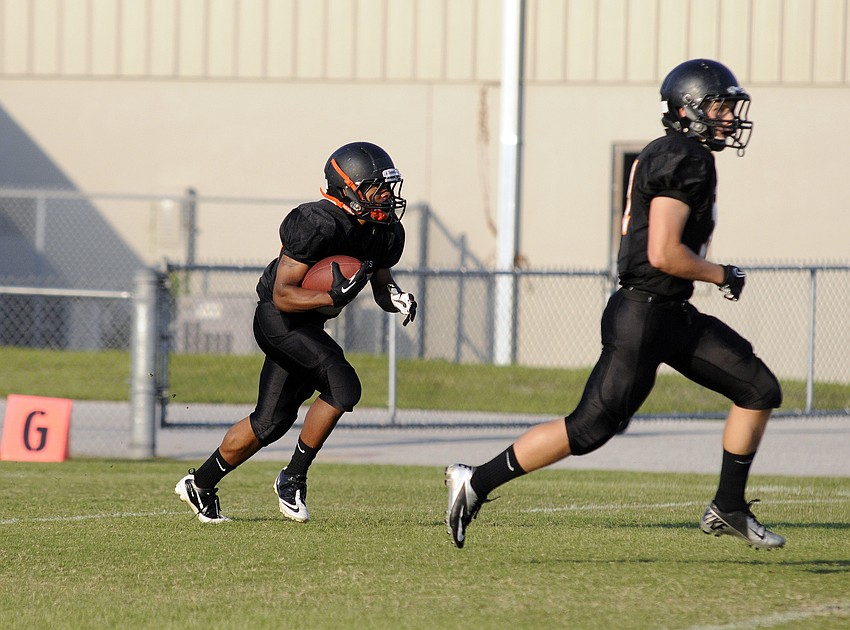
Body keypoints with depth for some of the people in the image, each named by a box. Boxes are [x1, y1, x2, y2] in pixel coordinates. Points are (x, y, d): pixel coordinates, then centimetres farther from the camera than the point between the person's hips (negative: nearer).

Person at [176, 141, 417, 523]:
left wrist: (396, 298, -10)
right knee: (343, 386, -24)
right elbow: (283, 296, -26)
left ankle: (200, 484, 29)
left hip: (308, 328, 9)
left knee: (272, 422, 12)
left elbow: (381, 287, 13)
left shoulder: (385, 233, -2)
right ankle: (293, 478, -9)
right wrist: (333, 296, -40)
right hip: (278, 320, -9)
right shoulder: (317, 225, -26)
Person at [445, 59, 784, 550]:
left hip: (675, 316, 10)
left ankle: (729, 509, 14)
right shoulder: (685, 160, -17)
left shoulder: (663, 156, 14)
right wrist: (722, 275, -10)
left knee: (759, 390, 8)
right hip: (643, 317, -10)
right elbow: (663, 254, -23)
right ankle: (476, 482, 1)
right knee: (590, 428, -9)